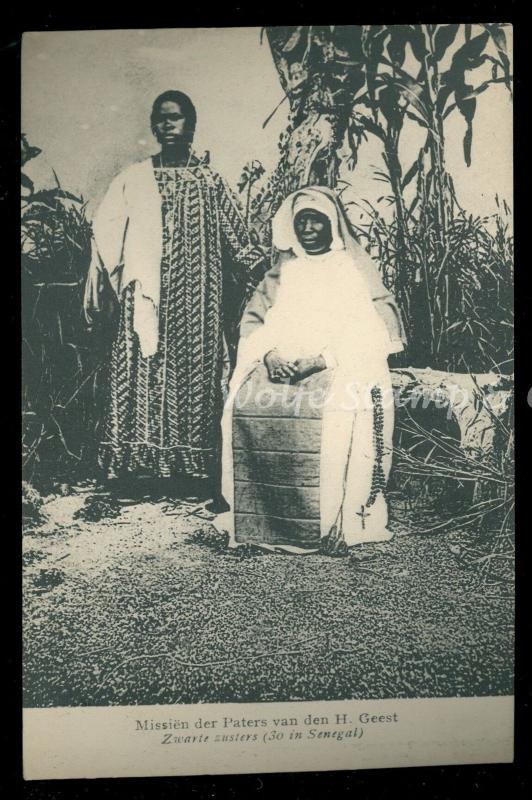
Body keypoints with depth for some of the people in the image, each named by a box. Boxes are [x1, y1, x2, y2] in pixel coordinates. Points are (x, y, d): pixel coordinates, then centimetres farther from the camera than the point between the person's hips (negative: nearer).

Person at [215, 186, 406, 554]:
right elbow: (252, 319, 13)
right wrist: (269, 354, -9)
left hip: (344, 368, -3)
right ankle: (253, 518, -18)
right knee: (244, 402, -25)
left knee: (340, 406, -35)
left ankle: (338, 520, -26)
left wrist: (321, 358, -18)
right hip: (280, 365, 3)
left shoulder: (356, 268, 11)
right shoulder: (283, 272, 23)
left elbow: (369, 329, -3)